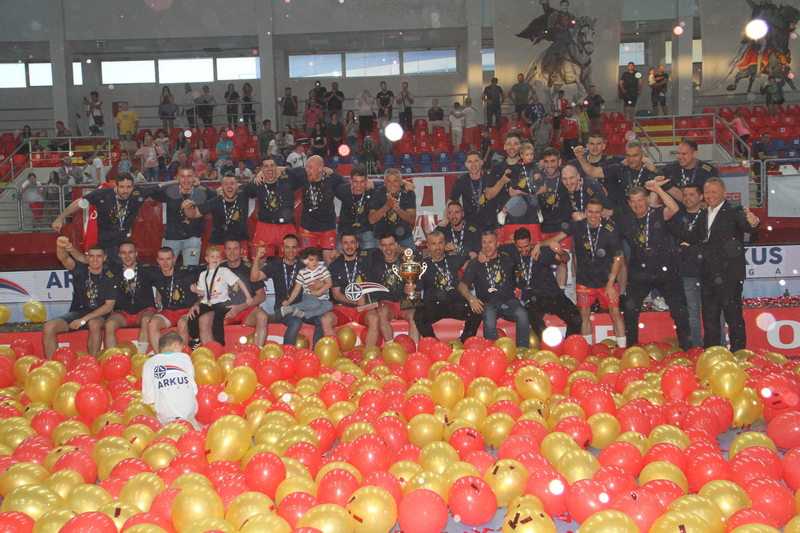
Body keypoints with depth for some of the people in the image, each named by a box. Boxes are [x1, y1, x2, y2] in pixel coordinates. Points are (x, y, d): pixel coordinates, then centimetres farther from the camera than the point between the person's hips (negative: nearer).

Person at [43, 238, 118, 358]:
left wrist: (84, 320, -16)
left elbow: (108, 306, -8)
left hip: (98, 316, -3)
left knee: (94, 324, -37)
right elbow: (64, 259, -21)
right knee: (49, 327, -20)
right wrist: (60, 247, -47)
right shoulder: (80, 270, 0)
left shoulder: (110, 278, -5)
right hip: (77, 311, 3)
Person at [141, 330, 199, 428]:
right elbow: (193, 388, 11)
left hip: (165, 416, -1)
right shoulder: (184, 357, 13)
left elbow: (148, 397, 5)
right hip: (189, 411, 1)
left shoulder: (149, 363, 11)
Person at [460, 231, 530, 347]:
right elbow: (462, 285, 5)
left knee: (522, 314, -30)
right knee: (489, 317, -36)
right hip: (487, 303, -2)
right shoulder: (475, 263, 12)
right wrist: (471, 298, -13)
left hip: (507, 301, 2)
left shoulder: (507, 260, 18)